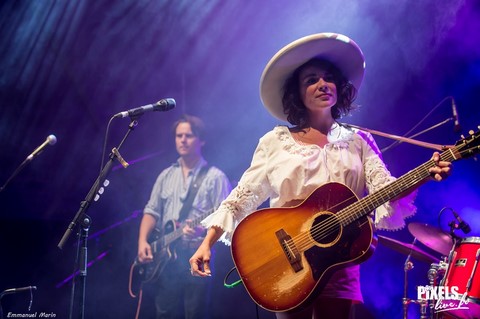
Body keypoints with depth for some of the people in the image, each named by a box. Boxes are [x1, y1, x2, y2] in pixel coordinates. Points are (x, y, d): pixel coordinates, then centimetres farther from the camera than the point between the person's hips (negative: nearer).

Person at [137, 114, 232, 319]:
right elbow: (151, 211, 14)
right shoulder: (166, 175, 16)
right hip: (165, 257, 5)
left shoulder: (215, 177, -1)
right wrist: (143, 241, -1)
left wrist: (203, 230, -27)